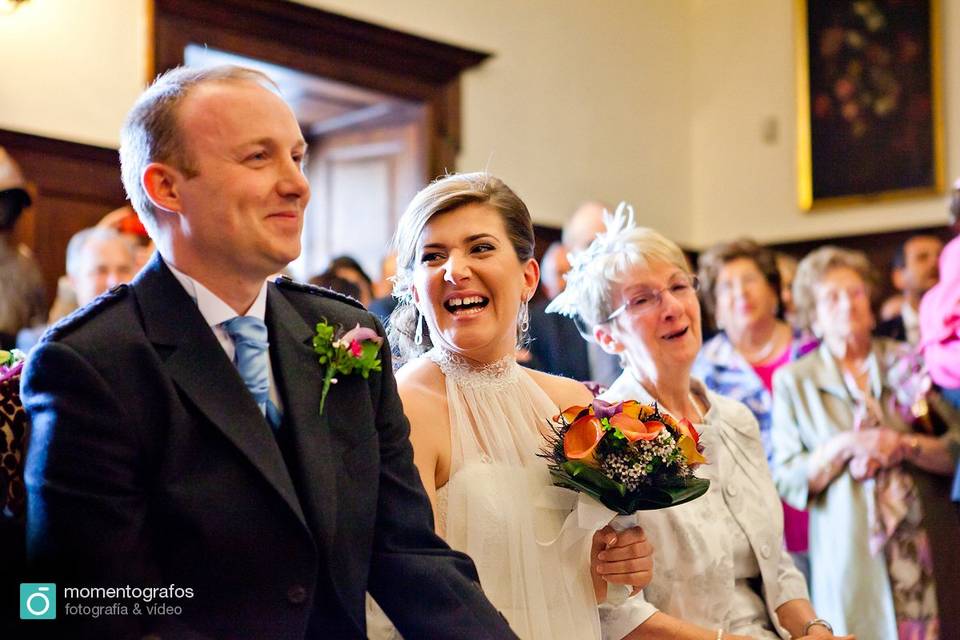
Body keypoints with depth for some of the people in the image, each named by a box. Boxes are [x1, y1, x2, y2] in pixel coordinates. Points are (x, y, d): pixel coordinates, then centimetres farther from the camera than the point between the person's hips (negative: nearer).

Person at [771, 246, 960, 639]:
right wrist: (842, 447, -13)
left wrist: (905, 445, -12)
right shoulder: (793, 380, 6)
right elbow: (786, 481, 1)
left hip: (926, 546, 1)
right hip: (848, 556, -1)